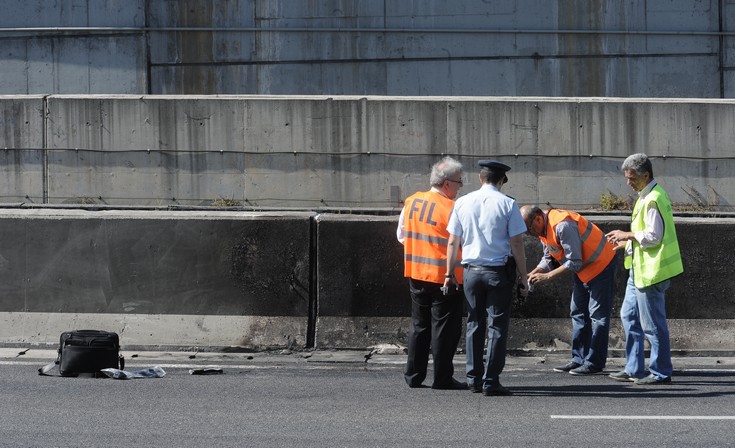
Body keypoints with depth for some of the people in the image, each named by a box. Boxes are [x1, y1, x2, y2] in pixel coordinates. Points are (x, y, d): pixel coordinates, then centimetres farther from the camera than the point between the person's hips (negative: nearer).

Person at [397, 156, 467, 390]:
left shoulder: (411, 202, 5)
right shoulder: (451, 209, -16)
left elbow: (401, 235, 14)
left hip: (416, 274, 6)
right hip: (445, 276, -6)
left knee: (419, 325, 16)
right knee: (444, 327, 1)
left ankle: (413, 375, 19)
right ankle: (442, 378, 3)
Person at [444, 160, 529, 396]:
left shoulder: (462, 203, 4)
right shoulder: (507, 204, -6)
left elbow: (453, 242, 6)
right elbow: (517, 244, -7)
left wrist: (450, 272, 15)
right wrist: (523, 277, -1)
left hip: (472, 270, 3)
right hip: (499, 271, -3)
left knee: (474, 324, 14)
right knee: (497, 326, -1)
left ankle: (474, 378, 16)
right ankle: (490, 382, -6)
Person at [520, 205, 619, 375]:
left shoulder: (563, 226, -31)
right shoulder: (544, 228, -1)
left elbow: (574, 263, -30)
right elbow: (548, 258, 9)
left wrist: (547, 277, -27)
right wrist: (535, 273, -10)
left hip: (602, 265, -10)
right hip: (584, 269, 10)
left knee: (597, 315, -8)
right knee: (578, 313, 12)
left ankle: (594, 363, -7)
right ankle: (579, 359, 17)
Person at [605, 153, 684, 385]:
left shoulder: (653, 199, -19)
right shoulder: (646, 196, 14)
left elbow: (653, 236, -23)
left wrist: (628, 235, -13)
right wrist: (627, 242, 14)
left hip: (650, 270, -11)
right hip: (639, 268, 11)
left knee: (652, 323, -4)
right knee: (629, 315, 14)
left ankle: (661, 373, 4)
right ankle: (634, 369, 19)